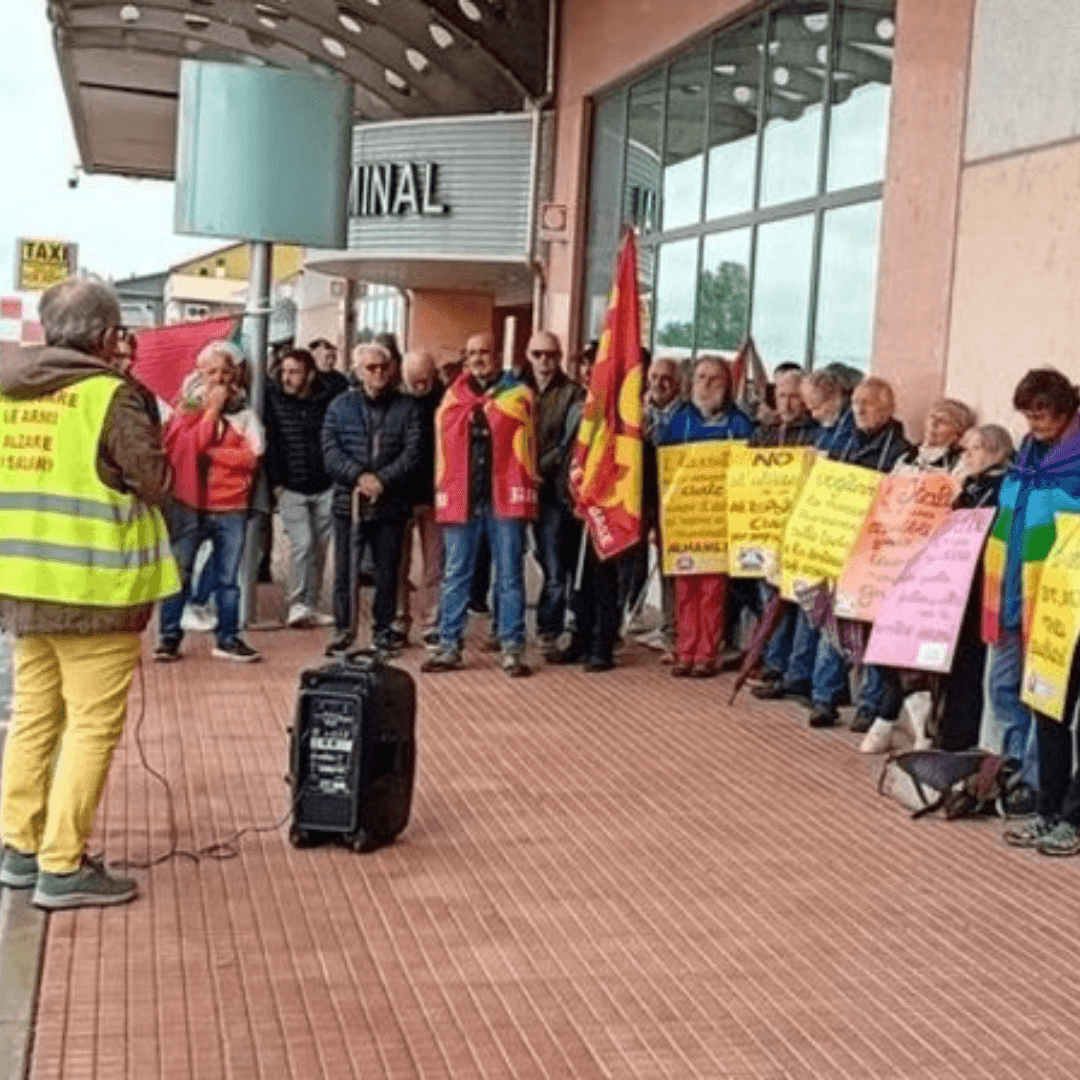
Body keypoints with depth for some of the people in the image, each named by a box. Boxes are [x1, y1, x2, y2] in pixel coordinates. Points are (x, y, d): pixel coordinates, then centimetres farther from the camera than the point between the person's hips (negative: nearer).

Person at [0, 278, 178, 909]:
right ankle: (63, 867, 0)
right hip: (95, 584, -7)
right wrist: (146, 424, 4)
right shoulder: (113, 394, -13)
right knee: (92, 724, 0)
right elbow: (156, 482, -9)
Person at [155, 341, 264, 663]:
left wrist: (209, 452, -10)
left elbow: (251, 457, -7)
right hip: (187, 505, -1)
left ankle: (228, 639, 15)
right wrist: (212, 409, -11)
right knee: (178, 574, 2)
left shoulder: (244, 414, 4)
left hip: (231, 509, 1)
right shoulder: (186, 408, 4)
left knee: (228, 578, 7)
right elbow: (189, 444, -12)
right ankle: (169, 637, 10)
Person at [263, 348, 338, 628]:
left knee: (319, 548, 7)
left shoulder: (328, 399, 1)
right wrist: (275, 483, -9)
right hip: (290, 488, -2)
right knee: (303, 543, -15)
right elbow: (269, 442, -4)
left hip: (325, 488, 2)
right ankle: (298, 603, -3)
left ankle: (310, 607, 18)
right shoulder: (273, 398, -3)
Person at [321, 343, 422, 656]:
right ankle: (343, 630, 13)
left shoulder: (406, 407, 5)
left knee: (387, 572, 6)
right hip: (348, 501, 0)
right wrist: (358, 476, -16)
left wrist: (383, 479, -16)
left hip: (391, 503, 0)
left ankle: (383, 630, 19)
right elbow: (330, 450, -2)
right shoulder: (340, 405, 7)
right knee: (345, 571, 2)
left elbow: (412, 452, -4)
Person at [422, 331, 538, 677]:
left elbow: (525, 444, 6)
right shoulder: (453, 398, 13)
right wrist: (443, 493, 8)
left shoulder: (518, 395, 6)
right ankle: (449, 646, 11)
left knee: (510, 575, 2)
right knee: (455, 574, 5)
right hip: (461, 498, 2)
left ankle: (512, 648, 6)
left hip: (505, 497, -2)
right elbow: (443, 448, 15)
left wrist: (525, 490, -1)